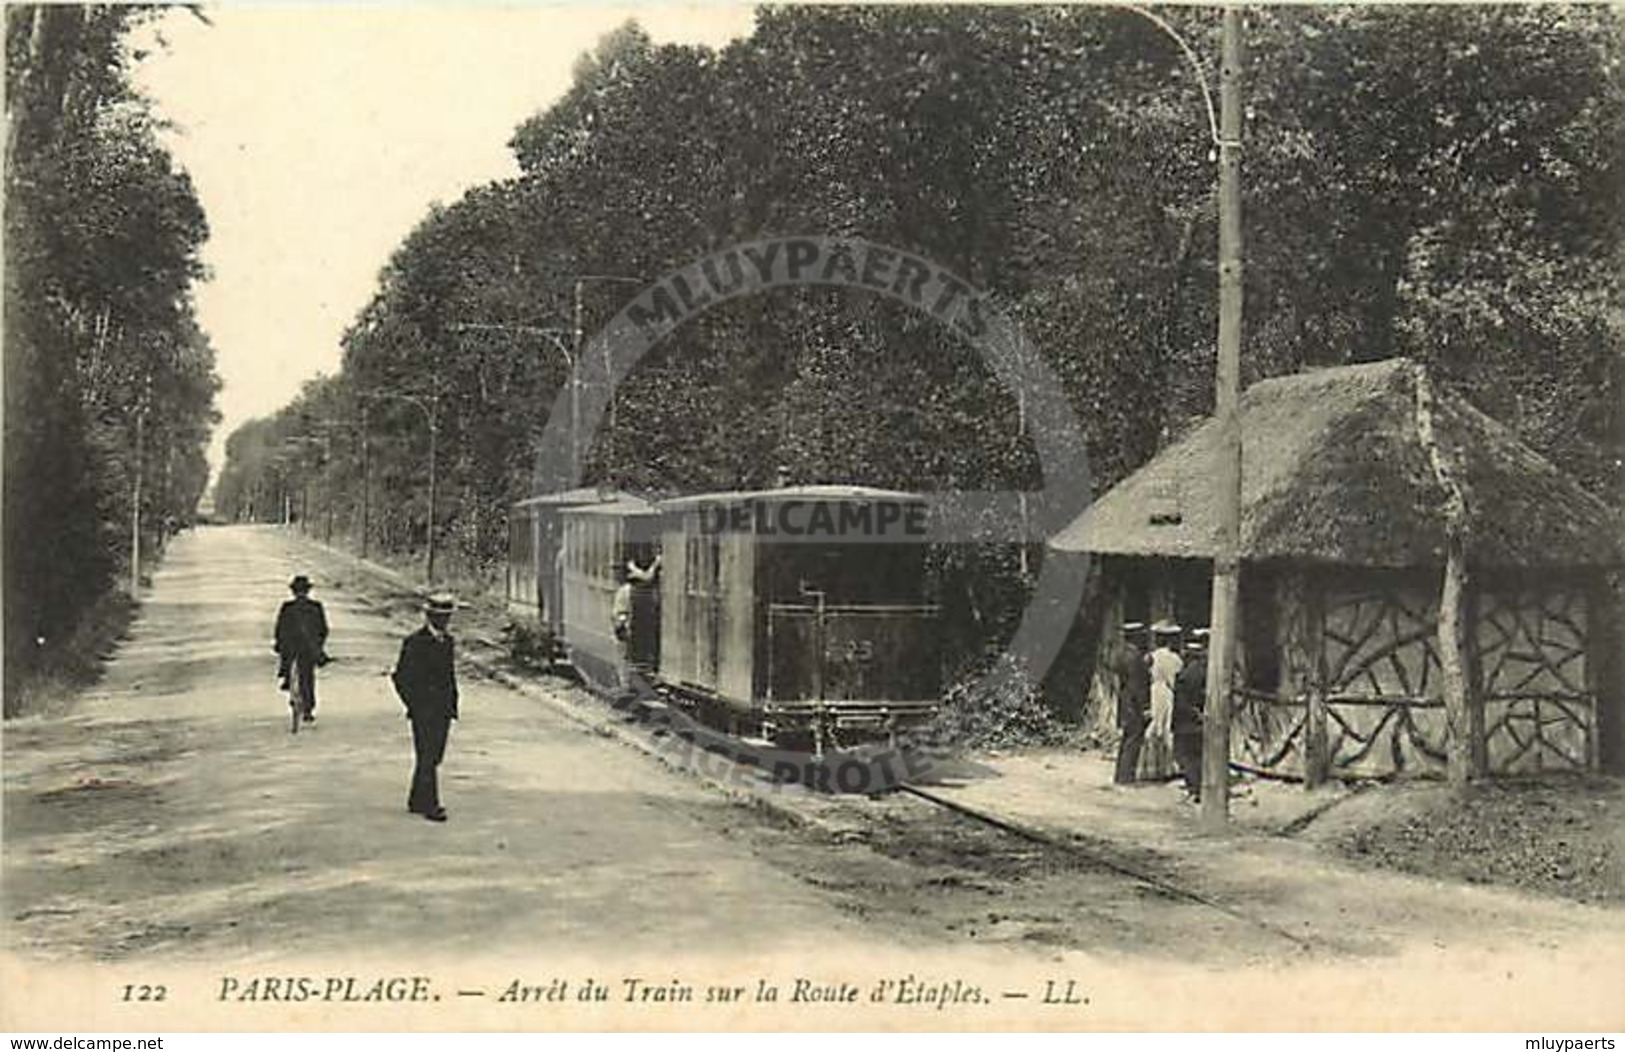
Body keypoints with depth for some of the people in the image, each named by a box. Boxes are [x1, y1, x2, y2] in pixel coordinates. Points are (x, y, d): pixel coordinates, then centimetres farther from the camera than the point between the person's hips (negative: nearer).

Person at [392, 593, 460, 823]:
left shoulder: (449, 641, 12)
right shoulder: (414, 642, -9)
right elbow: (401, 677, -9)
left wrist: (452, 704, 12)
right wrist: (415, 706, -12)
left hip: (444, 710, 7)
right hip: (424, 710, -7)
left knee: (433, 758, 11)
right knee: (426, 758, -6)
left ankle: (417, 801, 21)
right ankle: (429, 805, -2)